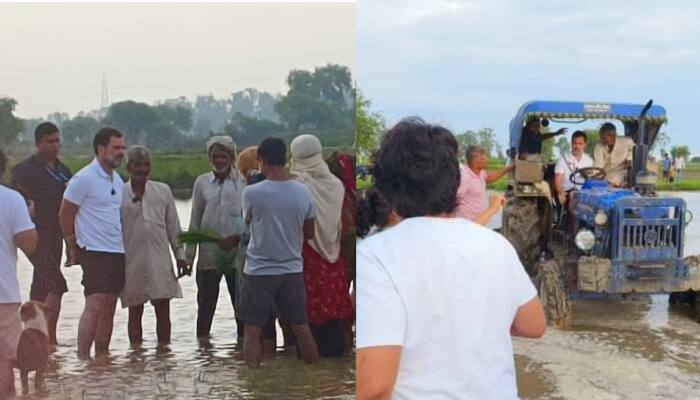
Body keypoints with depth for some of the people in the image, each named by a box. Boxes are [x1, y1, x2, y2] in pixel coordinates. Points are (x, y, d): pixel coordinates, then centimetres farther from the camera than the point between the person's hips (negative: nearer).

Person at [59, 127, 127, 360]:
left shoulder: (117, 180, 14)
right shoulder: (84, 179, -10)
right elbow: (65, 216, -6)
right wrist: (74, 248, 1)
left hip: (118, 252, 8)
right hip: (95, 253, -8)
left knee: (109, 309, 9)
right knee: (94, 306, -14)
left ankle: (102, 358, 16)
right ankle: (83, 358, -11)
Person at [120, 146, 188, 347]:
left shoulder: (163, 191, 7)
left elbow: (173, 226, 11)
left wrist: (180, 254, 8)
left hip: (160, 260, 2)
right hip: (132, 261, -2)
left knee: (163, 310, 2)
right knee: (135, 311, 7)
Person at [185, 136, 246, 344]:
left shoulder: (243, 182, -2)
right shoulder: (202, 182, 7)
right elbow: (195, 221, 11)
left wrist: (237, 238, -15)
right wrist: (189, 254, 9)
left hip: (237, 252, -2)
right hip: (208, 254, 2)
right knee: (205, 301, 6)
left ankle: (243, 337, 14)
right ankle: (202, 338, 14)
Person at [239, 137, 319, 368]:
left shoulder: (252, 193, -13)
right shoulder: (303, 193, -3)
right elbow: (309, 234, 7)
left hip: (259, 271, -3)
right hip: (292, 270, 3)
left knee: (252, 331, 6)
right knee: (301, 329, 12)